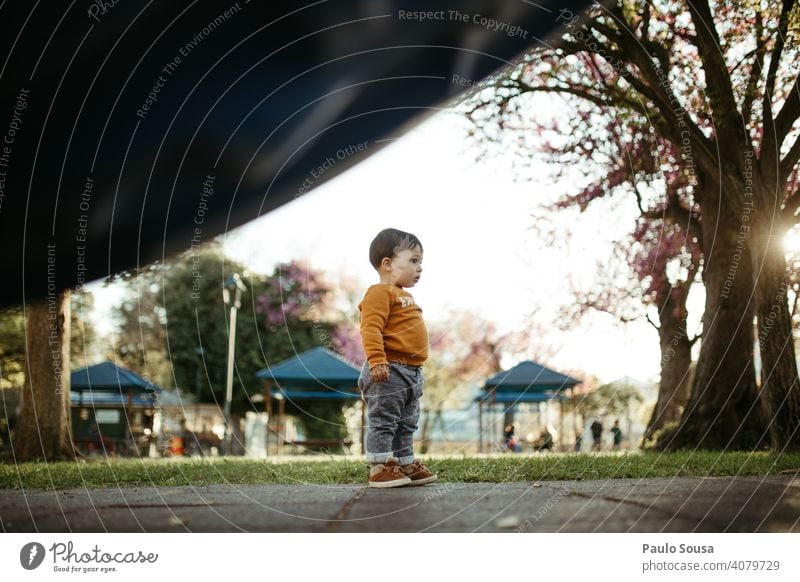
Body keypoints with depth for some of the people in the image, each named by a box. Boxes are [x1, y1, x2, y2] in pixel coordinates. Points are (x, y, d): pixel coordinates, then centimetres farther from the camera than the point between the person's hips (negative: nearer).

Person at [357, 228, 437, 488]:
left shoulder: (403, 295, 20)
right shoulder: (381, 293, -12)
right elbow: (370, 329, -22)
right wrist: (377, 361, -30)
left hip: (411, 372, 10)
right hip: (389, 371, -10)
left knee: (406, 423, 16)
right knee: (383, 421, -4)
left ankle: (406, 465, 24)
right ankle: (379, 469, 1)